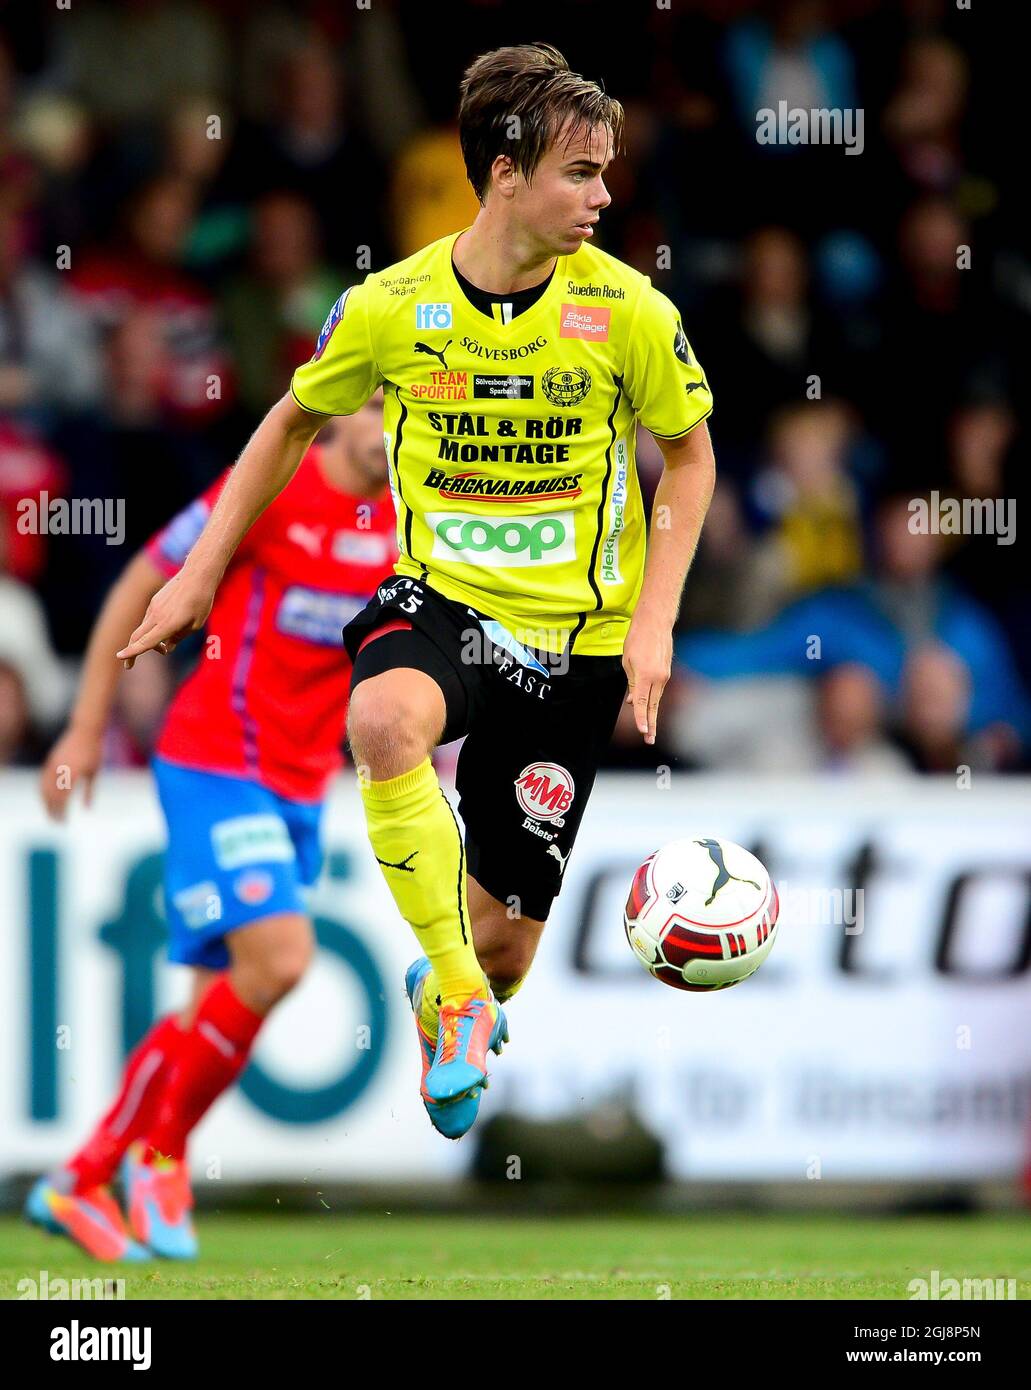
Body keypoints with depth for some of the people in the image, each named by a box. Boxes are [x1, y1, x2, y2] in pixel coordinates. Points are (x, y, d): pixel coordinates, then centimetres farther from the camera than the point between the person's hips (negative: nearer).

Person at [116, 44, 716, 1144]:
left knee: (506, 934, 2)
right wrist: (199, 573, 10)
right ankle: (461, 994, -25)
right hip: (441, 599, 0)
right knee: (384, 720, -38)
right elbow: (295, 421, 11)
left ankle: (448, 997, 43)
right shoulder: (391, 307, -7)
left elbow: (690, 453, 5)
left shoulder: (627, 310, -9)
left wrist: (654, 620, -5)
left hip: (577, 637, 0)